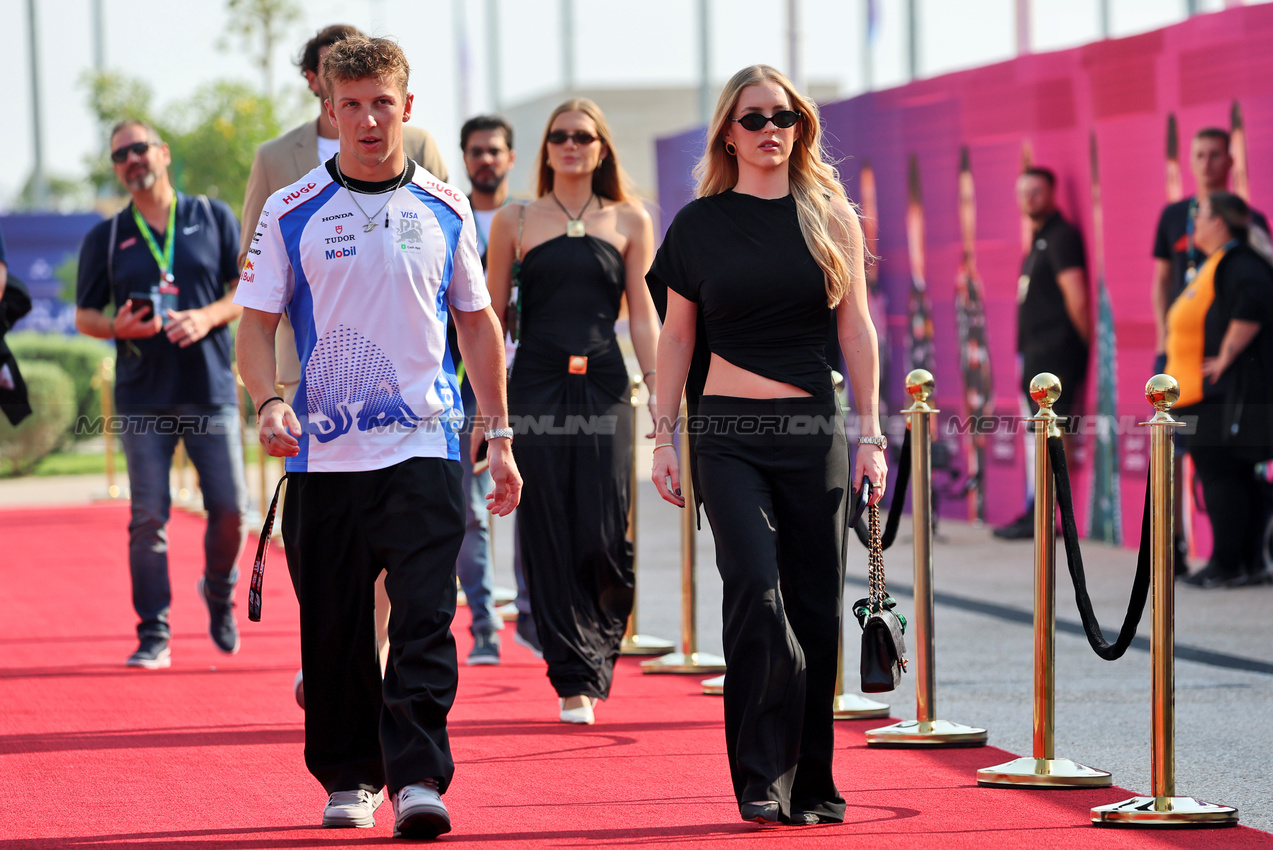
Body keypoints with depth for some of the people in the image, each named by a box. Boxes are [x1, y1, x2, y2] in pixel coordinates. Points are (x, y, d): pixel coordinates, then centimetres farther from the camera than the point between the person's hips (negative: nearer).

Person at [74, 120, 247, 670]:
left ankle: (219, 594, 25)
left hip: (210, 391, 0)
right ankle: (153, 634, 1)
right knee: (148, 519, -5)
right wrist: (118, 327, -11)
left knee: (230, 509, -3)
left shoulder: (214, 218, 8)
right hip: (142, 400, 0)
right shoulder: (106, 238, 8)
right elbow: (84, 315, 11)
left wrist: (207, 317, -11)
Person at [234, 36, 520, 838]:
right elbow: (258, 321, 3)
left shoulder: (446, 208, 7)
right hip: (324, 453, 0)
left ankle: (418, 779, -14)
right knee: (334, 630, 7)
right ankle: (347, 776, 22)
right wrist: (270, 401, -16)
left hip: (425, 447, 0)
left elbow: (477, 321, 15)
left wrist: (501, 435, 13)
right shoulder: (291, 213, 3)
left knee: (425, 621, -12)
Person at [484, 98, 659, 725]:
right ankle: (574, 680, 3)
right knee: (550, 539, -3)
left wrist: (658, 385, -1)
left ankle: (600, 644, 20)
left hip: (604, 388, 0)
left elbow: (642, 314, 10)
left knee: (604, 537, -7)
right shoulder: (515, 222, 9)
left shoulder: (629, 221, 10)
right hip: (536, 388, 0)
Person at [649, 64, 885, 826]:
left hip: (814, 430, 1)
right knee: (756, 588, -17)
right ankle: (763, 778, -12)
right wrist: (663, 436, 5)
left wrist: (871, 432, 1)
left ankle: (812, 784, 12)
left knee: (815, 605, 3)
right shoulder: (701, 223, 6)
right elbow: (677, 336, 10)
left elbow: (857, 328, 7)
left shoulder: (831, 217, 7)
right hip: (729, 433, -1)